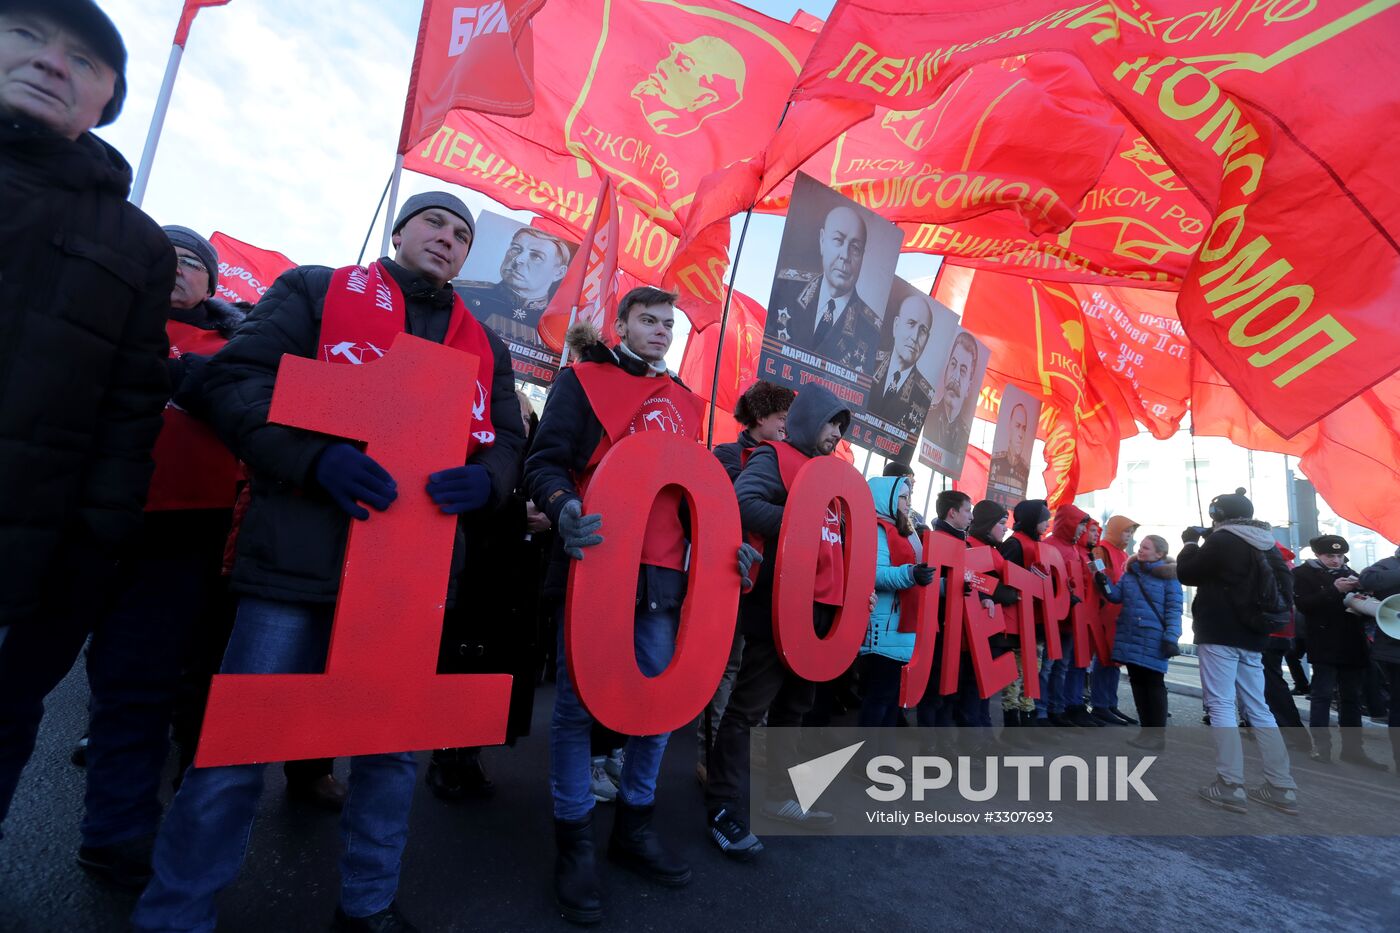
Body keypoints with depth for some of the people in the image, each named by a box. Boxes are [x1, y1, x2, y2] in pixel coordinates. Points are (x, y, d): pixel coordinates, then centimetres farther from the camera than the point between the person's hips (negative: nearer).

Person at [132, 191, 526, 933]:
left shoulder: (484, 345, 17)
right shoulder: (315, 290, 7)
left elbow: (506, 439, 15)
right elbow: (236, 381, -2)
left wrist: (483, 479, -8)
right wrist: (314, 456, -19)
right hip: (302, 562, -3)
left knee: (394, 746, 15)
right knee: (240, 747, 6)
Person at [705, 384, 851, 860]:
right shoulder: (774, 457, -7)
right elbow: (742, 504, -25)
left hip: (819, 608, 9)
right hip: (779, 606, -9)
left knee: (794, 707, 19)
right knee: (748, 708, -2)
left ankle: (779, 794, 34)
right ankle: (723, 808, 10)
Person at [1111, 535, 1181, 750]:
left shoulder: (1168, 576, -3)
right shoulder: (1130, 571, 12)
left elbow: (1174, 609, -7)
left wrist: (1171, 637, -15)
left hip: (1153, 638, -5)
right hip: (1129, 636, 5)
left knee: (1154, 683, 1)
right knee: (1137, 681, 9)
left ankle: (1158, 734, 9)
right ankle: (1147, 729, 19)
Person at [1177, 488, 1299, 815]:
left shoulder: (1222, 540, -10)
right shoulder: (1266, 544, 12)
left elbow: (1186, 574, -3)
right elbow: (1284, 587, 18)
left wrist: (1191, 543, 10)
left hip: (1219, 635, -7)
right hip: (1252, 637, 7)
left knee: (1221, 706, -5)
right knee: (1258, 709, 12)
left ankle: (1230, 786, -5)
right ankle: (1282, 787, 14)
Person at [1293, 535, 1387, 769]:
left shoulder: (1351, 574, 16)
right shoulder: (1303, 573, -2)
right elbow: (1304, 604, -15)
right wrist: (1334, 590, -22)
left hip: (1353, 645, 6)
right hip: (1324, 646, -6)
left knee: (1352, 698, 10)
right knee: (1323, 696, -3)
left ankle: (1352, 748, 18)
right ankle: (1321, 747, 0)